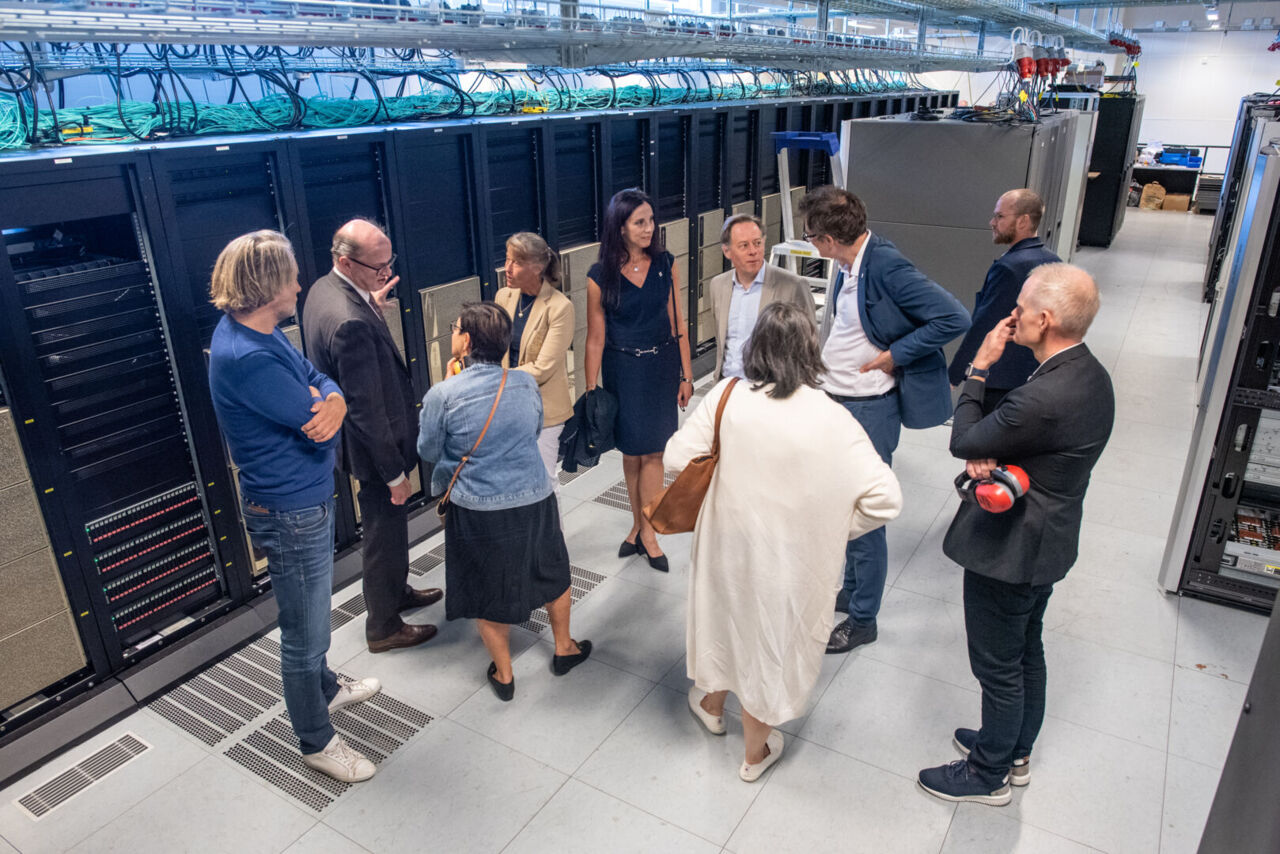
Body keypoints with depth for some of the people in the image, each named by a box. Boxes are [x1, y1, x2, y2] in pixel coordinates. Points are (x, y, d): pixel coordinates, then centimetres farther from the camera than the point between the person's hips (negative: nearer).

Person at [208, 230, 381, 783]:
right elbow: (319, 429, -26)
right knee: (304, 631, 9)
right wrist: (322, 407, -3)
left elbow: (323, 383, 3)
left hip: (306, 499, 10)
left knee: (312, 616, 29)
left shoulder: (259, 333, 2)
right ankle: (316, 741, 29)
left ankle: (324, 689, 52)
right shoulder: (247, 357, -29)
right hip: (291, 513, -10)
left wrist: (331, 402, -21)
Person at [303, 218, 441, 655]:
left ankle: (396, 591, 49)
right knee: (385, 532, 9)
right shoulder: (350, 321, -33)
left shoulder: (323, 288, -2)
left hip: (360, 439, 10)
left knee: (389, 524, 27)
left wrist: (372, 307, 3)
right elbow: (367, 409, -28)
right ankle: (383, 627, 28)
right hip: (374, 446, -10)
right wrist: (395, 473, -20)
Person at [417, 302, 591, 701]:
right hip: (534, 500, 3)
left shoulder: (443, 395, -19)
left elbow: (428, 451, -3)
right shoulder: (526, 383, -8)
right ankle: (564, 648, 44)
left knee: (490, 591, 18)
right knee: (552, 573, 26)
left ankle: (503, 673, 34)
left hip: (478, 511, -2)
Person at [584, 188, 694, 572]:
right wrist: (591, 393, -3)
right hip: (623, 370, -1)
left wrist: (686, 374, 2)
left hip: (661, 366, 1)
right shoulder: (601, 277, -8)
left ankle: (645, 530, 17)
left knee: (651, 451, 4)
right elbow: (596, 339, -4)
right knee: (631, 453, 10)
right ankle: (641, 526, 28)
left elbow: (677, 323, 3)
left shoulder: (664, 264, -2)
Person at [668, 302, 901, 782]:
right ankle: (756, 750, 43)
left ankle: (712, 703, 56)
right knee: (770, 637, 20)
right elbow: (885, 498, -22)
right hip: (791, 558, -2)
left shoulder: (726, 397, -17)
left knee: (727, 614, 29)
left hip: (728, 541, 2)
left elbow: (676, 459, -13)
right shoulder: (831, 420, -22)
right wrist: (832, 529, -6)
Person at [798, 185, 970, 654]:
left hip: (870, 409, -9)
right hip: (837, 400, 9)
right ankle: (851, 590, 40)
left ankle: (862, 619, 21)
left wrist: (894, 355, -20)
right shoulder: (848, 264, 3)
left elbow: (954, 317, -25)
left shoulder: (887, 267, -22)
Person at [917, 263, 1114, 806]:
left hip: (1010, 551, -10)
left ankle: (989, 776, 31)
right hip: (1047, 541, 10)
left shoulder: (1044, 398, -34)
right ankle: (1015, 751, 46)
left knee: (998, 666, 10)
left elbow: (961, 442, -20)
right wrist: (987, 454, -15)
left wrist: (980, 368, -12)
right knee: (1026, 651, 25)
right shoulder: (1090, 374, -2)